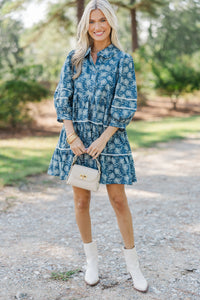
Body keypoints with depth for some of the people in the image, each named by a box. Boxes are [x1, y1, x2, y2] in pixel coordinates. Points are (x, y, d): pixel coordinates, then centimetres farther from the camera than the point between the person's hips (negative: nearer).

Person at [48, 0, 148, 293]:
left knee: (119, 200, 2)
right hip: (77, 137, 2)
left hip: (109, 137, -2)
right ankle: (91, 259, 27)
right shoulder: (74, 58, 5)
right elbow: (62, 98, 2)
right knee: (81, 200, 7)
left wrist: (103, 139, -12)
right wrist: (71, 136, -8)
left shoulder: (122, 59, -2)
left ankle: (133, 263, 18)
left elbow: (125, 105, -6)